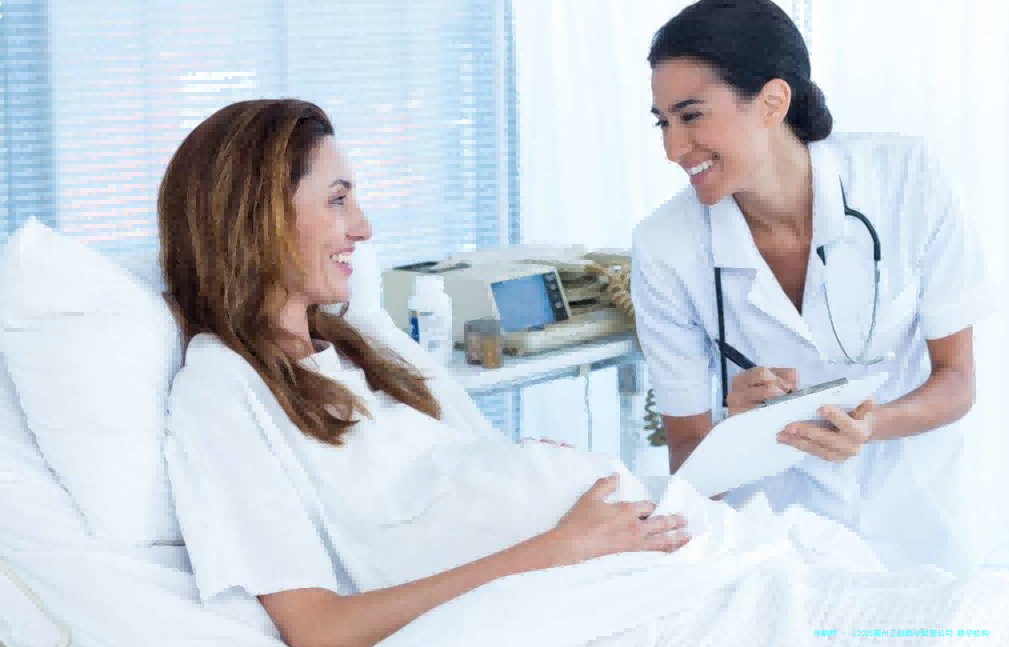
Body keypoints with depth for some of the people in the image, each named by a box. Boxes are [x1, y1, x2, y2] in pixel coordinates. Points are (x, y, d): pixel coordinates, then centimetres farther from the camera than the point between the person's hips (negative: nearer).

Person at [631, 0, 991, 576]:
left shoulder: (908, 178, -14)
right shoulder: (665, 249, -14)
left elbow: (957, 380, -7)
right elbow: (688, 457, -7)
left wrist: (870, 425, -27)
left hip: (912, 521, 1)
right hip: (776, 523, 0)